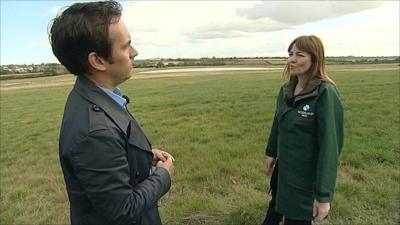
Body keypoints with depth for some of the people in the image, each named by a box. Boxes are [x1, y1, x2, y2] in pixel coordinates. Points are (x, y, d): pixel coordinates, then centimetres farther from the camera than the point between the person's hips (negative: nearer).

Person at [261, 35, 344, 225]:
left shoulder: (325, 93, -21)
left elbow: (330, 144, -23)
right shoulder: (287, 89, -1)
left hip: (307, 175, -6)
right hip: (283, 168, 6)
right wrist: (271, 153, 20)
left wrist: (324, 195, -22)